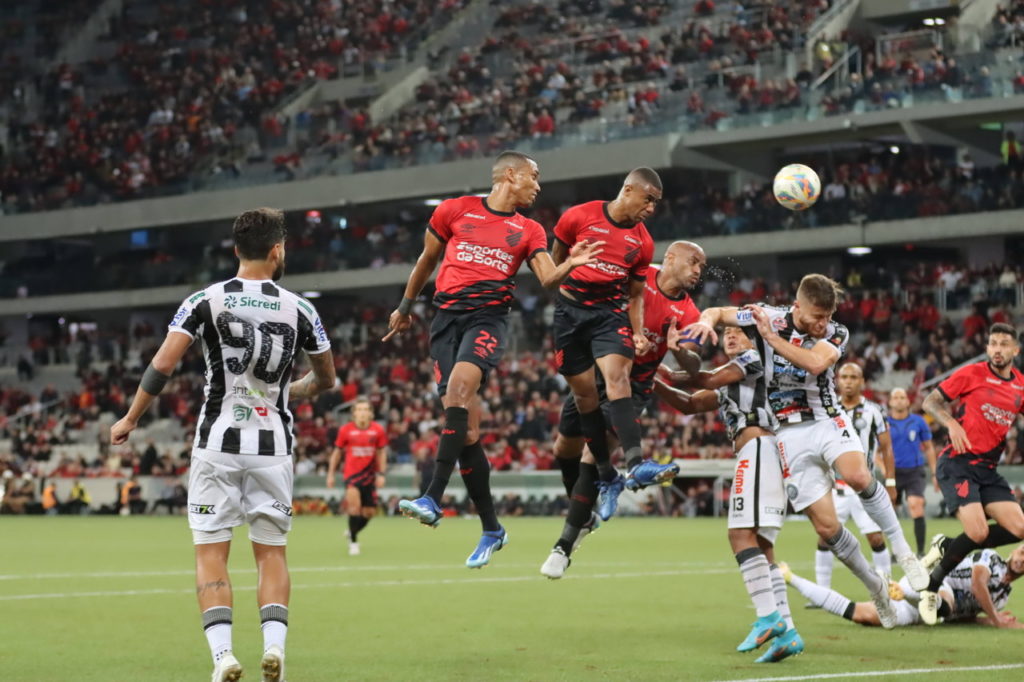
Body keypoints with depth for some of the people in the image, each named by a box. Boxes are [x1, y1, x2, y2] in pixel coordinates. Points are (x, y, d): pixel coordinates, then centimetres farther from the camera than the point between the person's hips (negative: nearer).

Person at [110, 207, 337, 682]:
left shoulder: (204, 300, -2)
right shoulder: (299, 309, 2)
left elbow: (162, 366, -9)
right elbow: (326, 379, 15)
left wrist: (130, 419, 4)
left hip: (217, 443, -1)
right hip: (273, 446, 1)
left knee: (211, 554, 4)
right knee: (271, 552, 12)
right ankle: (274, 643, -7)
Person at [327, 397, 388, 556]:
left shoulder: (378, 430, -1)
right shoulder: (345, 430, -4)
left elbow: (382, 453, 7)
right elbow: (337, 452, 6)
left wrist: (382, 474, 0)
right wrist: (331, 473, 6)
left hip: (369, 474, 3)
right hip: (352, 473, -3)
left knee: (369, 512, 6)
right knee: (354, 501, -25)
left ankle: (352, 532, 37)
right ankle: (353, 542, -14)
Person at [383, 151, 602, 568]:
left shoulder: (529, 231, 15)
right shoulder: (454, 211, 12)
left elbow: (548, 279, 3)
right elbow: (427, 259, 23)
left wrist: (571, 264, -17)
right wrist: (405, 307, 28)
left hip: (488, 317, -1)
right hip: (447, 317, 1)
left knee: (459, 385, -30)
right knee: (465, 428, -3)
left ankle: (434, 499, -35)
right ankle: (491, 529, 9)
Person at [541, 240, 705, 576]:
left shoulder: (688, 314, -7)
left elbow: (694, 368, -14)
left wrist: (680, 351, -35)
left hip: (633, 387, -2)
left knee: (592, 458, -16)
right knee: (565, 451, 13)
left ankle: (565, 545, -8)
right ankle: (583, 515, 40)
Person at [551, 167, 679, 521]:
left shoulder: (643, 243, 5)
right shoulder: (579, 217, -4)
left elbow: (636, 295, 13)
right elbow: (554, 262, 9)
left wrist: (638, 333, -1)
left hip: (611, 311, 1)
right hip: (570, 309, -1)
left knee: (617, 377, -22)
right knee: (584, 394, 0)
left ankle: (636, 465, -37)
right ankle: (607, 476, 12)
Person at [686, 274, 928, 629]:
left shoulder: (836, 334, -5)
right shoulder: (767, 316, -5)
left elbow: (815, 363, -26)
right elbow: (716, 312, 1)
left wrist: (771, 338, -25)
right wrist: (707, 322, -22)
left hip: (828, 420, 0)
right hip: (789, 434, 0)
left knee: (858, 476, -32)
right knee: (826, 525, -6)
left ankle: (903, 551, -15)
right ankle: (875, 587, 15)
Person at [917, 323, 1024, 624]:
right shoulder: (972, 374, -5)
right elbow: (931, 401, 0)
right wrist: (951, 423, -17)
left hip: (988, 469, 6)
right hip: (958, 463, -6)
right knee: (978, 533, -21)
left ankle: (946, 548, 13)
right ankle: (930, 588, -2)